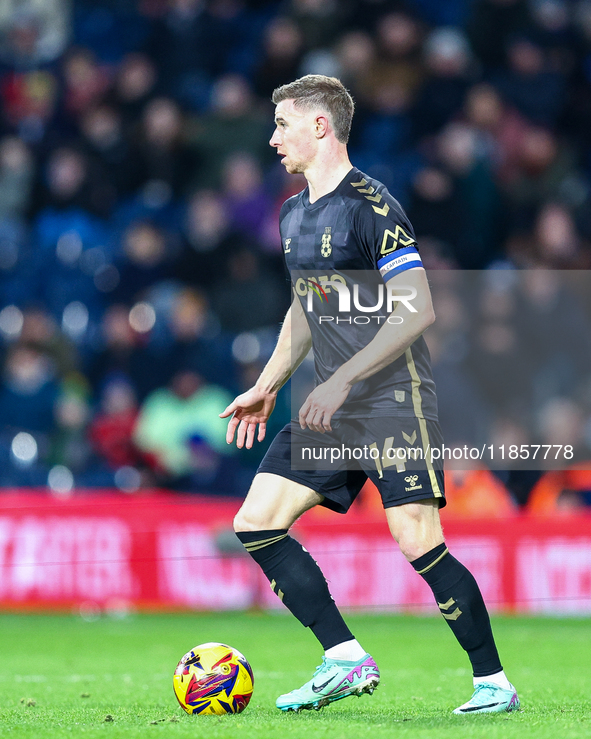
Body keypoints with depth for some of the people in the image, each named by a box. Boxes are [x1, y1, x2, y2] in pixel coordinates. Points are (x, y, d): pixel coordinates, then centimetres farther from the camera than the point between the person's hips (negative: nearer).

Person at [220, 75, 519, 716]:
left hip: (392, 400, -9)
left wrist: (340, 381, -22)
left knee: (418, 543, -16)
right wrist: (266, 388, 20)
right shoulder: (293, 214, 14)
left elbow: (416, 310, -18)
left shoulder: (371, 206, -13)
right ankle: (347, 661, 1)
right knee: (256, 524, -1)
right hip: (332, 409, 9)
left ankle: (493, 682, -3)